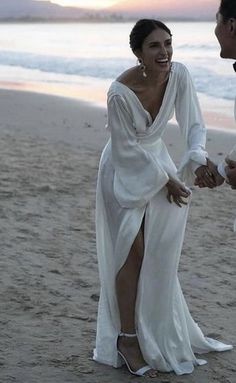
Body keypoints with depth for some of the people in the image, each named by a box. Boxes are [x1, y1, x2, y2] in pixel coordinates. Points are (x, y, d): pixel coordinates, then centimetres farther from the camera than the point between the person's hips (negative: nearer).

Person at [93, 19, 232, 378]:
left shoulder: (179, 74, -16)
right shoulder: (121, 92, -29)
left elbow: (193, 124, -12)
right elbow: (126, 150, -20)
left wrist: (197, 160, -32)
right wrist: (166, 180, -16)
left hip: (157, 160, 5)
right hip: (125, 172, -5)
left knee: (159, 255, 11)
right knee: (133, 252, -7)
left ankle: (157, 333, 29)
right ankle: (127, 340, 5)